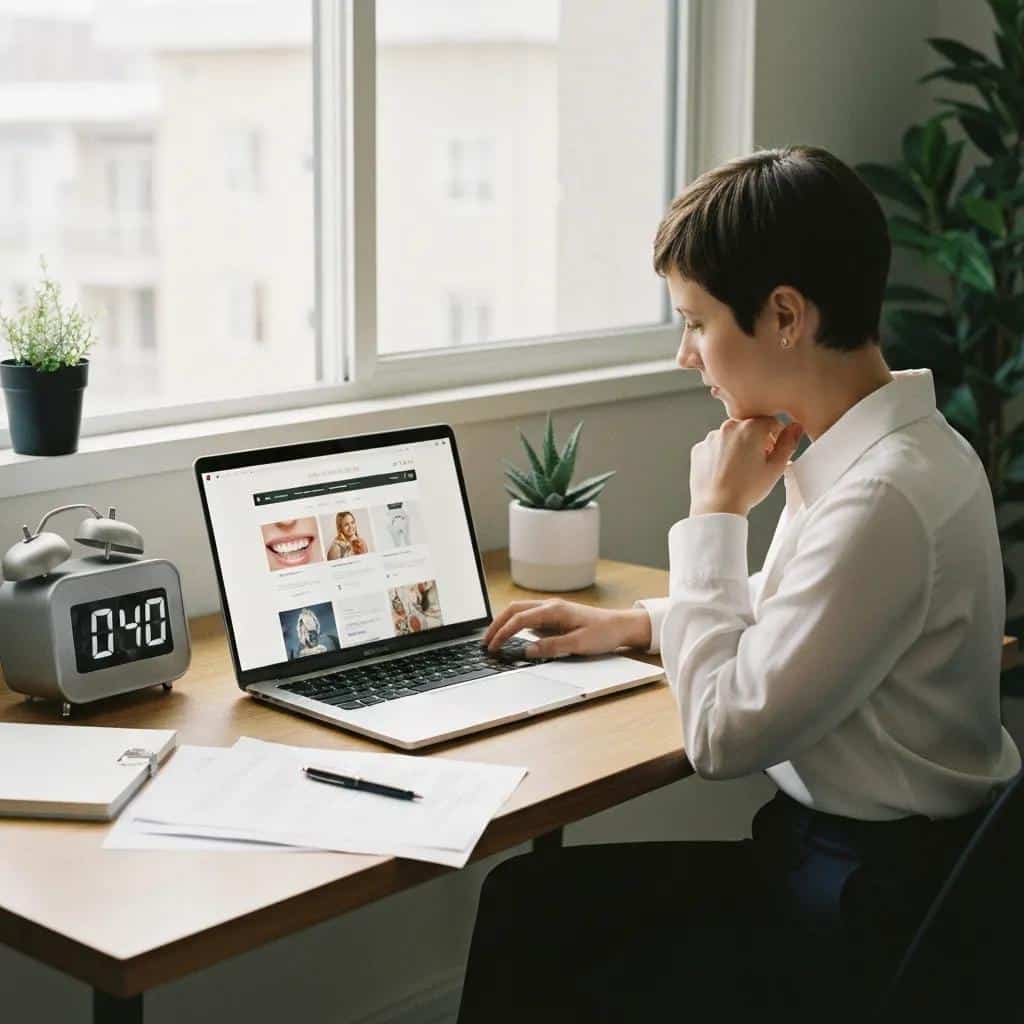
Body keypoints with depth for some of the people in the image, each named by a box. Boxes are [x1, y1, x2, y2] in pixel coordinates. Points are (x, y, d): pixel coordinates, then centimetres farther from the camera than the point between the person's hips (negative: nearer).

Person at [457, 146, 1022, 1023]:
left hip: (871, 913, -9)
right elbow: (786, 611, 24)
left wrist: (716, 513, -15)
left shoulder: (885, 499, -27)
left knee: (530, 937, -6)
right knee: (526, 896, 6)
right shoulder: (887, 448, 4)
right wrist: (635, 623, 13)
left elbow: (723, 734, -21)